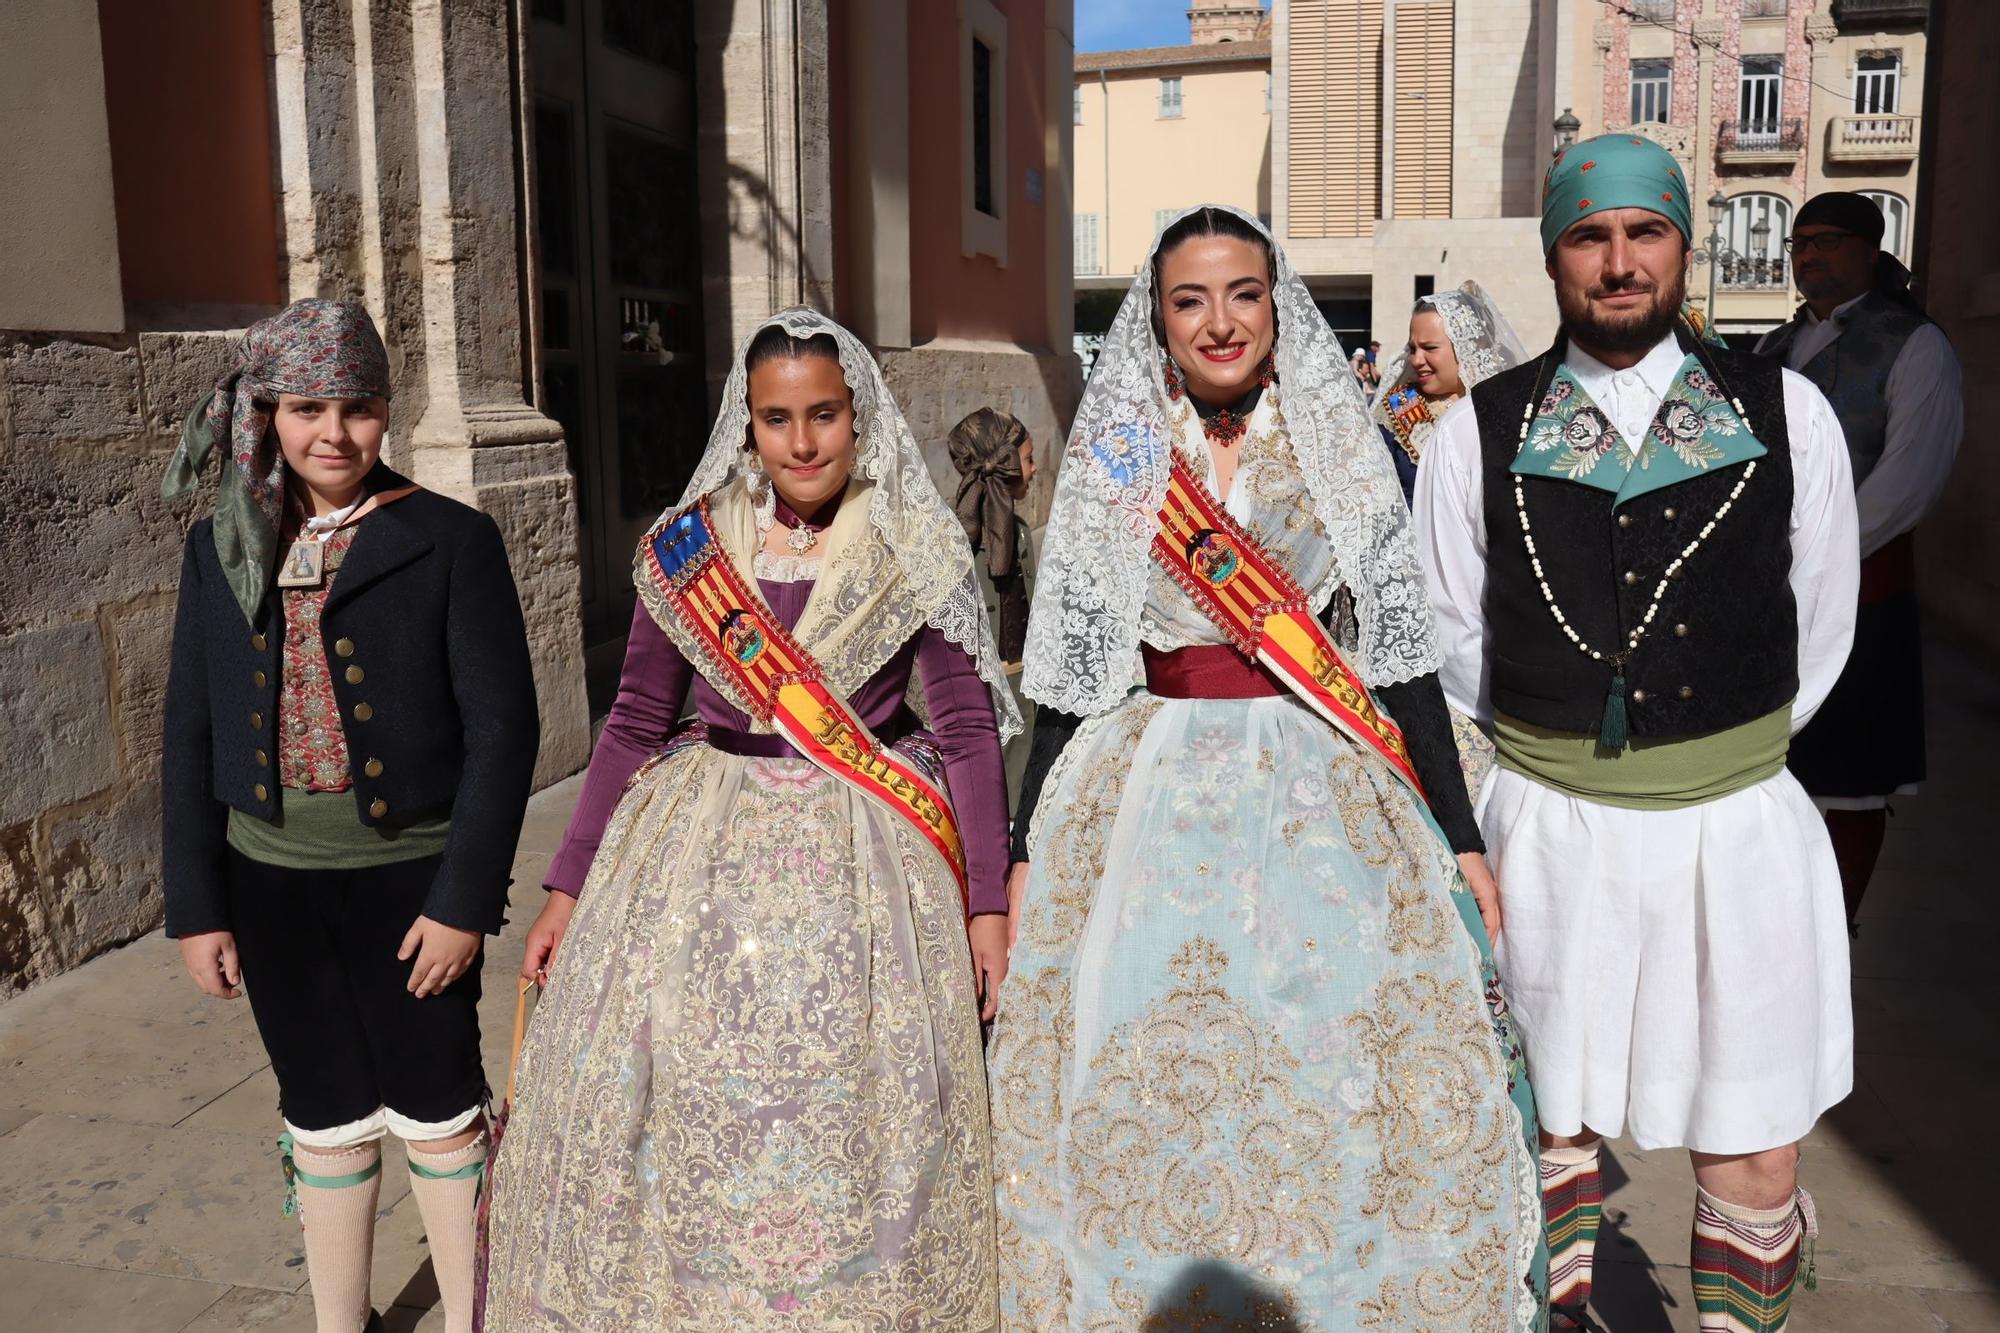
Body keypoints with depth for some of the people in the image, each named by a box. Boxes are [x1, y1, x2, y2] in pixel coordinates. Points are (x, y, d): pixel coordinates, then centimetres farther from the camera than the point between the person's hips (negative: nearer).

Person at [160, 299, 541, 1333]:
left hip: (409, 877, -3)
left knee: (438, 1114, 9)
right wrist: (196, 905, 3)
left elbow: (503, 727, -11)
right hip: (269, 881, 4)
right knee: (325, 1120, 17)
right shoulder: (222, 548, 4)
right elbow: (190, 735, 6)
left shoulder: (451, 541, -9)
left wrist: (464, 898, -13)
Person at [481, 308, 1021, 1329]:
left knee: (848, 1126, 3)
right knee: (668, 1116, 5)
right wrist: (569, 887, 6)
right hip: (699, 850, 2)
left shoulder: (916, 552, -3)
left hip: (863, 859, -2)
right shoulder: (686, 546, 2)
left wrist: (989, 902, -4)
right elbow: (635, 723, 7)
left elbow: (968, 729, -1)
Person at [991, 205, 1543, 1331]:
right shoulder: (1113, 465, 3)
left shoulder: (1343, 453, 3)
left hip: (1326, 799, 0)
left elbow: (1401, 649, 4)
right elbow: (1069, 669, 5)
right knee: (1144, 1078, 5)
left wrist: (1462, 837, 2)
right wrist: (1026, 849, 4)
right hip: (1154, 803, 0)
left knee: (1337, 1082, 0)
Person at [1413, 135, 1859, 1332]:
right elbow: (1451, 641, 5)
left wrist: (1721, 754, 10)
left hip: (1741, 822, 0)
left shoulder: (1786, 413, 0)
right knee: (1554, 1125, 15)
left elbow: (1820, 625, 7)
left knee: (1754, 1155, 10)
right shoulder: (1481, 431, -1)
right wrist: (1542, 759, 10)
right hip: (1548, 827, 0)